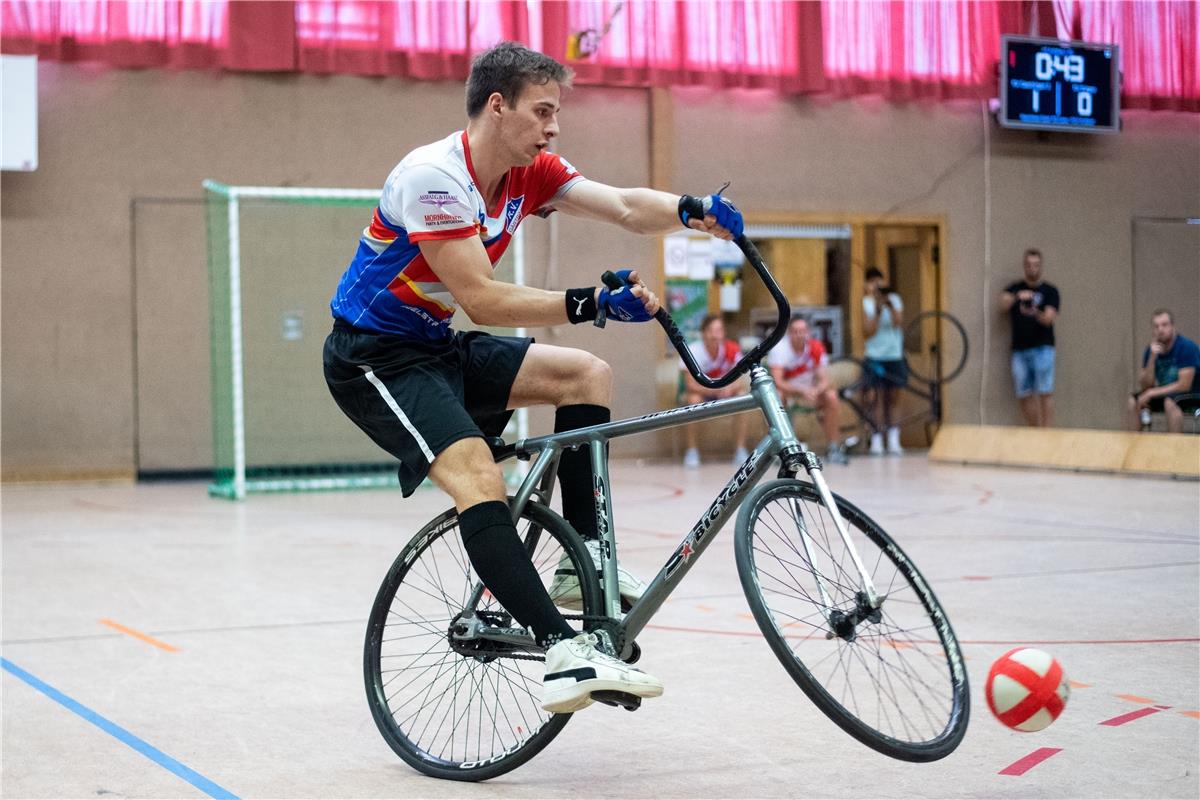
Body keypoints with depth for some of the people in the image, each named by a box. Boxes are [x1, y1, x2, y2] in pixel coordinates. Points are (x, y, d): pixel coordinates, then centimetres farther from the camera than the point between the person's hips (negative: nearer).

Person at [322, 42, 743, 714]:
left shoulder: (529, 172, 1)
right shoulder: (434, 177, -24)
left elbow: (624, 207, -10)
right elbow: (482, 300, -29)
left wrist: (691, 210, -30)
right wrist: (592, 304, -35)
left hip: (440, 347, 9)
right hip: (372, 356, -9)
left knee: (588, 374, -1)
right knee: (478, 474, -28)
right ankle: (565, 651, -34)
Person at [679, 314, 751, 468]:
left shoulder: (732, 349, -14)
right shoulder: (693, 351, -22)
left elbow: (740, 379, -17)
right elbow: (691, 385, -27)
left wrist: (729, 388, -40)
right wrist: (716, 390, -40)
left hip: (724, 392, 3)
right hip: (699, 391, -3)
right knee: (694, 399, -36)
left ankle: (740, 451, -17)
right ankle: (692, 451, -23)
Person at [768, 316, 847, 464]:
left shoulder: (816, 347, -14)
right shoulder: (779, 348, -23)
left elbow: (824, 380, -15)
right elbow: (777, 382, -31)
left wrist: (815, 391, -38)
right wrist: (802, 390, -44)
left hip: (810, 391, 3)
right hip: (786, 390, -3)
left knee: (831, 396, -23)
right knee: (776, 395, -36)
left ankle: (833, 447, -13)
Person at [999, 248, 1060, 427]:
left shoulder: (1049, 291, 5)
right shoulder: (1014, 288, 12)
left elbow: (1049, 319, -9)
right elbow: (1003, 306, -8)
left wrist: (1035, 313, -30)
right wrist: (1017, 297, -27)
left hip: (1042, 348, -3)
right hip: (1019, 350, 3)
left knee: (1045, 393, -10)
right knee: (1025, 395, 3)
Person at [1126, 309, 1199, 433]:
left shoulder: (1187, 347, -15)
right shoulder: (1150, 350, 2)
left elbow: (1184, 385, -20)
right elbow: (1144, 386, -3)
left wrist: (1151, 393, -17)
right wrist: (1152, 357, -16)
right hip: (1164, 394, 6)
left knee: (1170, 402, -36)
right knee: (1133, 401, -14)